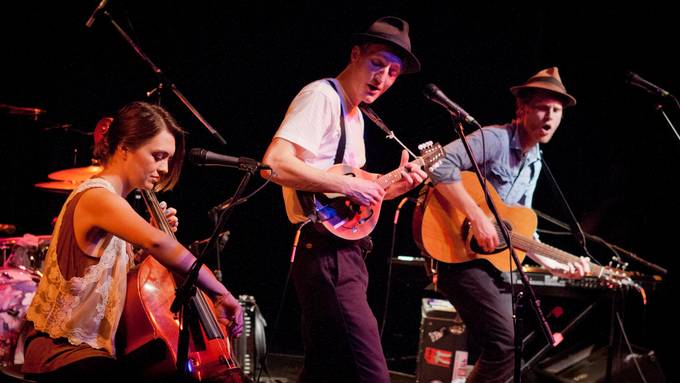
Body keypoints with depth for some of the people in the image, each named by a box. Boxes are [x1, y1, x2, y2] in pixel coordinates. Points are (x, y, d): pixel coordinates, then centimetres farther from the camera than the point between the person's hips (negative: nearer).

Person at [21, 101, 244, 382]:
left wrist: (159, 230, 7)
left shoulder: (110, 198, 15)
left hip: (93, 348, 10)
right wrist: (220, 293, -35)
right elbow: (156, 243, -38)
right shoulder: (98, 197, -18)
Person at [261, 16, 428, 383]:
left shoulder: (355, 114, 19)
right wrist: (348, 185, -22)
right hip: (326, 255, -10)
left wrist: (396, 186, 9)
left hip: (344, 254, 10)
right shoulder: (321, 96, -10)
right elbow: (274, 164, -24)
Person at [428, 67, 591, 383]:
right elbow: (441, 164, -28)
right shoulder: (495, 139, -13)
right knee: (507, 344, -18)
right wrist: (477, 217, -30)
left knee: (504, 348, 11)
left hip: (496, 263, 9)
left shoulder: (535, 163, 15)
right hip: (459, 254, -9)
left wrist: (555, 266, 11)